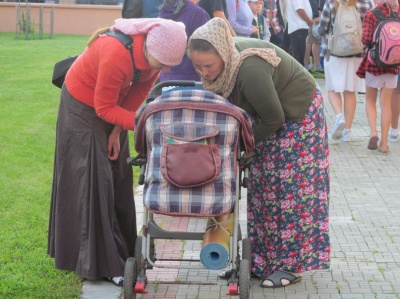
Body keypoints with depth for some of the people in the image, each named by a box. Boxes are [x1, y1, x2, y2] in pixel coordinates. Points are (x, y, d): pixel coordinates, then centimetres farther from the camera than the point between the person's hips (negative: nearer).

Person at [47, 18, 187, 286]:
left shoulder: (155, 53, -17)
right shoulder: (117, 55, -38)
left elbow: (138, 93, -4)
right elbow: (104, 108, -27)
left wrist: (117, 131, -7)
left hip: (113, 105, 7)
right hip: (83, 106, -7)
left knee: (118, 177, 7)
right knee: (94, 179, -8)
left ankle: (121, 250, 17)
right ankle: (100, 263, -4)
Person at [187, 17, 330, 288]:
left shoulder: (250, 69, -38)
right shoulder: (223, 59, -14)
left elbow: (274, 118, -27)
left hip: (298, 113, -8)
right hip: (270, 114, 8)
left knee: (290, 187, -5)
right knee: (262, 184, 9)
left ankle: (291, 265, 3)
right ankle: (263, 260, 17)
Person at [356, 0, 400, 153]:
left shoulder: (370, 15, -8)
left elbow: (366, 39, -15)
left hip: (374, 62, -2)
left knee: (370, 100, 14)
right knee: (386, 103, 9)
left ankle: (373, 132, -9)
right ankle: (384, 143, 6)